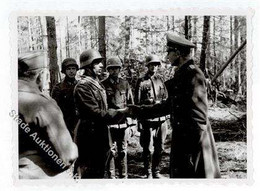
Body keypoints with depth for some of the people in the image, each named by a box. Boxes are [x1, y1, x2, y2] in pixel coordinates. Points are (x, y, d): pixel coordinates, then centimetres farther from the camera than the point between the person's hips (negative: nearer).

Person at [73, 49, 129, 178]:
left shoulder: (97, 84, 13)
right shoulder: (83, 85, -17)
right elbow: (97, 113, -21)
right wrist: (123, 112, -19)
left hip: (102, 135, 10)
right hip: (90, 137, -9)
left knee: (106, 172, 17)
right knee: (92, 174, 0)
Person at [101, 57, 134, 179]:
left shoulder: (125, 84, 10)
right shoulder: (103, 85, 0)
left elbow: (130, 103, 13)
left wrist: (128, 117, 4)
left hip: (123, 123, 3)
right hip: (109, 123, -3)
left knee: (123, 151, 9)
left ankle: (123, 175, 17)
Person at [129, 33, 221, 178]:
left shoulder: (193, 74, -14)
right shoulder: (180, 74, 15)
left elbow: (199, 113, -19)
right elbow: (169, 106, 20)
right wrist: (138, 111, 21)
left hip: (193, 139, -9)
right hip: (181, 138, 9)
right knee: (178, 174, 16)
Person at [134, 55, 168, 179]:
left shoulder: (160, 79, 12)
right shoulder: (142, 81, 0)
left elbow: (166, 98, 11)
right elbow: (137, 102, -2)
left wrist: (156, 102, -8)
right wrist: (150, 102, -13)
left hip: (161, 118, 4)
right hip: (147, 120, -4)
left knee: (160, 148, 10)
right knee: (147, 148, 0)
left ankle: (156, 171, 25)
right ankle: (148, 173, 15)